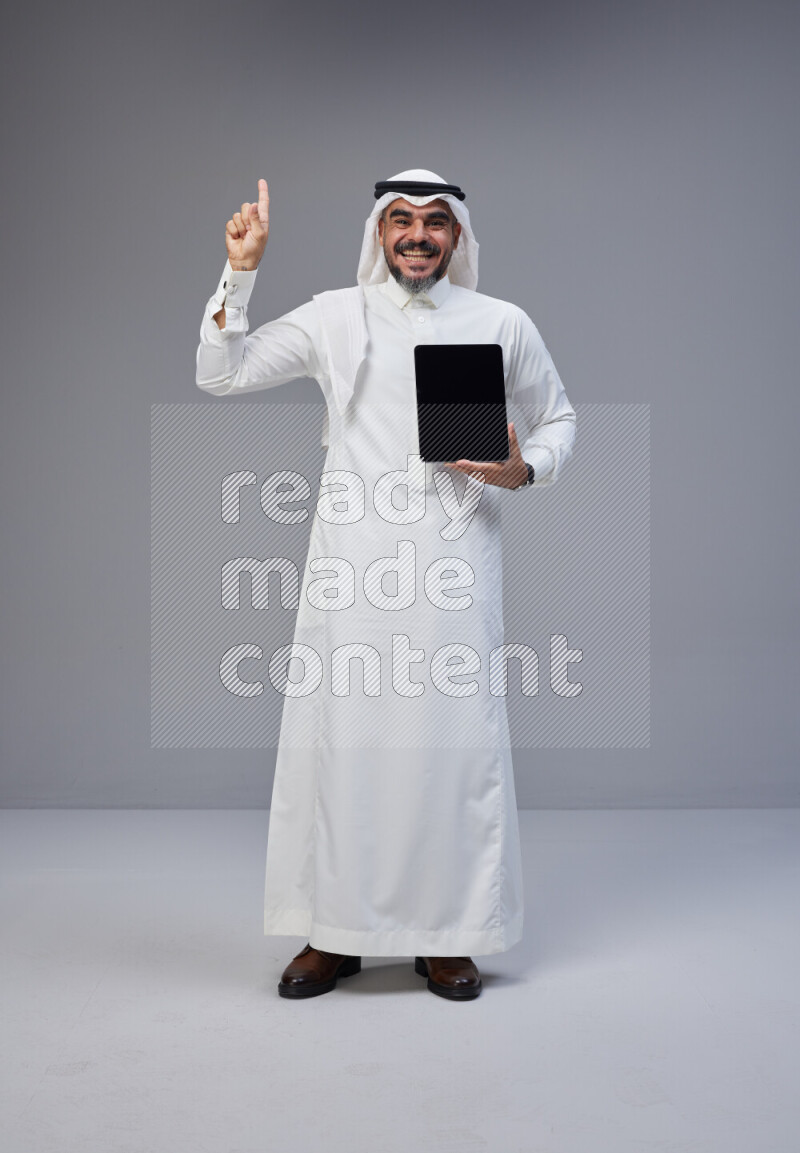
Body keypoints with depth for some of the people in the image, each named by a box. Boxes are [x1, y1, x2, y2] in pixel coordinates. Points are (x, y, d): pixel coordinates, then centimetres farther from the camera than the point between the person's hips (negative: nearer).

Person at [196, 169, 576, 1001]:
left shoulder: (502, 324, 10)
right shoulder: (334, 318, 9)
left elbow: (557, 417, 19)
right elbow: (218, 375, 8)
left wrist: (524, 470, -1)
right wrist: (241, 272, -1)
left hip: (452, 559, 0)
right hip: (352, 560, 0)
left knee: (455, 737, 0)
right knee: (338, 736, 1)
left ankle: (447, 935, 15)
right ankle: (334, 933, 15)